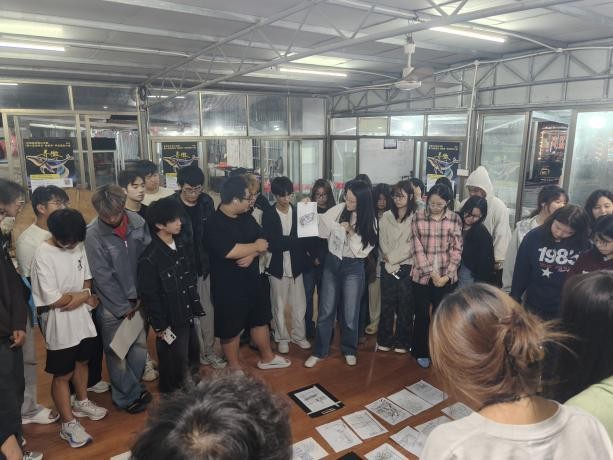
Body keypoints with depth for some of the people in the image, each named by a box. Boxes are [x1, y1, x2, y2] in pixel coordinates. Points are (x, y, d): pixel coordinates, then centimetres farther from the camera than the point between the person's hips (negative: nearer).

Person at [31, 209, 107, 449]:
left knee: (81, 361, 24)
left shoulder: (78, 246, -3)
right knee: (62, 374, 8)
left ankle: (81, 402, 47)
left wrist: (79, 298, -13)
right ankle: (68, 425, 24)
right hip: (59, 323, -6)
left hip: (81, 317, 6)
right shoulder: (43, 255, -22)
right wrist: (85, 295, -9)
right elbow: (55, 300, -23)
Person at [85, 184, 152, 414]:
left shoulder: (137, 222, -8)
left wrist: (140, 296, -1)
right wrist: (123, 307, -8)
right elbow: (102, 276, -13)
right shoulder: (93, 234, -17)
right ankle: (126, 396, 30)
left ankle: (134, 385, 37)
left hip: (137, 299, 4)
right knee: (117, 352, 9)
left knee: (140, 345, 14)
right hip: (112, 304, -3)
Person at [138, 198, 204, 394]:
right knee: (175, 369, 10)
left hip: (188, 316, 7)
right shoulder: (149, 258, -21)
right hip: (171, 322, -7)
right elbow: (149, 296, -17)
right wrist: (160, 326, -13)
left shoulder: (180, 245, 2)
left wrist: (195, 305, 11)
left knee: (193, 362, 22)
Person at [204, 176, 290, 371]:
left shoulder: (246, 217, 4)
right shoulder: (213, 223, -19)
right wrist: (256, 246, -15)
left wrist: (252, 255, -20)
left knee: (261, 319, 20)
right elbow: (230, 251, -30)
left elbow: (263, 242, 2)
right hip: (228, 287, -7)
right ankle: (235, 367, 30)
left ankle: (267, 358, 39)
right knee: (230, 329, 10)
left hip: (251, 281, 7)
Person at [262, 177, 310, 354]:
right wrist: (296, 241, -19)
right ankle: (282, 338, 28)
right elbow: (271, 244, -15)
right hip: (278, 267, -2)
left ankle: (298, 335, 31)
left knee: (300, 305, 11)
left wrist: (284, 242, -14)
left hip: (296, 266, 2)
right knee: (279, 306, 11)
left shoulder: (298, 212, 0)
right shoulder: (268, 216, -6)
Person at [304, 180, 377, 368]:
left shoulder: (369, 221, -8)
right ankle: (319, 351, 22)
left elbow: (363, 250, -12)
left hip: (353, 267, -1)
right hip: (331, 263, 2)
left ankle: (349, 350, 31)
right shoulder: (338, 209, -6)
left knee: (350, 313, 8)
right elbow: (321, 225, -2)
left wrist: (351, 232, -22)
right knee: (326, 310, 7)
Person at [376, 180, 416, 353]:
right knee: (386, 304, 7)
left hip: (406, 267, -3)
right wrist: (389, 262, -9)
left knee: (405, 306, 6)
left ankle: (402, 342, 19)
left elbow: (412, 246, -9)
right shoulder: (386, 216, 8)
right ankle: (384, 340, 20)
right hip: (388, 267, 3)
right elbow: (382, 241, 2)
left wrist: (392, 258, -9)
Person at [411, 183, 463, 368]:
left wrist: (447, 275, -9)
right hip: (422, 275, -1)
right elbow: (417, 248, -7)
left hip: (446, 278, 1)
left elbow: (456, 250, -1)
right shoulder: (418, 217, -5)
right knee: (422, 315, 10)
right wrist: (431, 272, -12)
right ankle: (421, 352, 28)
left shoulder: (455, 219, -1)